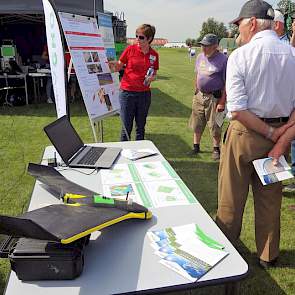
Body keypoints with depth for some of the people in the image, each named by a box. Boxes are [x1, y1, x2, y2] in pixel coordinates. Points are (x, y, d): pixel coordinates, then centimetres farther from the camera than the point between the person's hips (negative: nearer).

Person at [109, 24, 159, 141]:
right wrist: (114, 65, -18)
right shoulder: (130, 49, -3)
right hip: (127, 92, -2)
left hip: (144, 94, 2)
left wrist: (151, 78, -8)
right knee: (126, 128, 2)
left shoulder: (154, 54, 3)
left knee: (141, 127, 12)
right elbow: (118, 67, 4)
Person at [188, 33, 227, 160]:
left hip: (214, 97, -6)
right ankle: (196, 146, 27)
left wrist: (222, 102, -16)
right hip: (199, 96, 6)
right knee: (197, 123, 12)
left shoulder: (223, 60, -12)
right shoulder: (200, 57, 7)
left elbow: (227, 83, -13)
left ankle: (216, 149, 20)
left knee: (214, 126, 4)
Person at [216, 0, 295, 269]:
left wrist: (270, 133, -12)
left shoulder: (239, 56, -13)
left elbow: (237, 110, -19)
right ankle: (268, 256, 33)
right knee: (270, 198, 17)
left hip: (245, 133, -4)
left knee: (232, 197, 12)